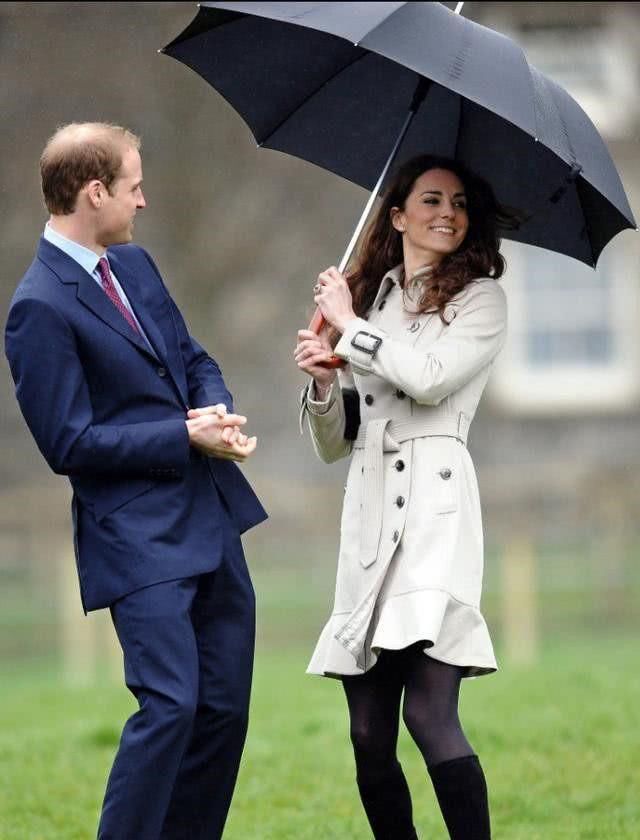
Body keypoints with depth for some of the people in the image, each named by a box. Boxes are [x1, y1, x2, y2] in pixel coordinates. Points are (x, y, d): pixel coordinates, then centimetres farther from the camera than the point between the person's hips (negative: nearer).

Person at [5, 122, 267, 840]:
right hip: (138, 536, -9)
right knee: (171, 704, -17)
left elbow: (193, 359, 20)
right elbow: (68, 444, -16)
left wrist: (216, 409, -3)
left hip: (211, 522, 9)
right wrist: (185, 438, -18)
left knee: (225, 706, 9)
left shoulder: (133, 263, 12)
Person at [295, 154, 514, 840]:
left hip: (434, 504, -5)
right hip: (368, 512, 5)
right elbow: (332, 443, 21)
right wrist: (322, 380, 1)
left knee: (429, 715, -19)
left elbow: (430, 377, -12)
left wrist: (351, 324, 0)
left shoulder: (479, 298, 7)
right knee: (370, 735, 1)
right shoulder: (370, 301, 20)